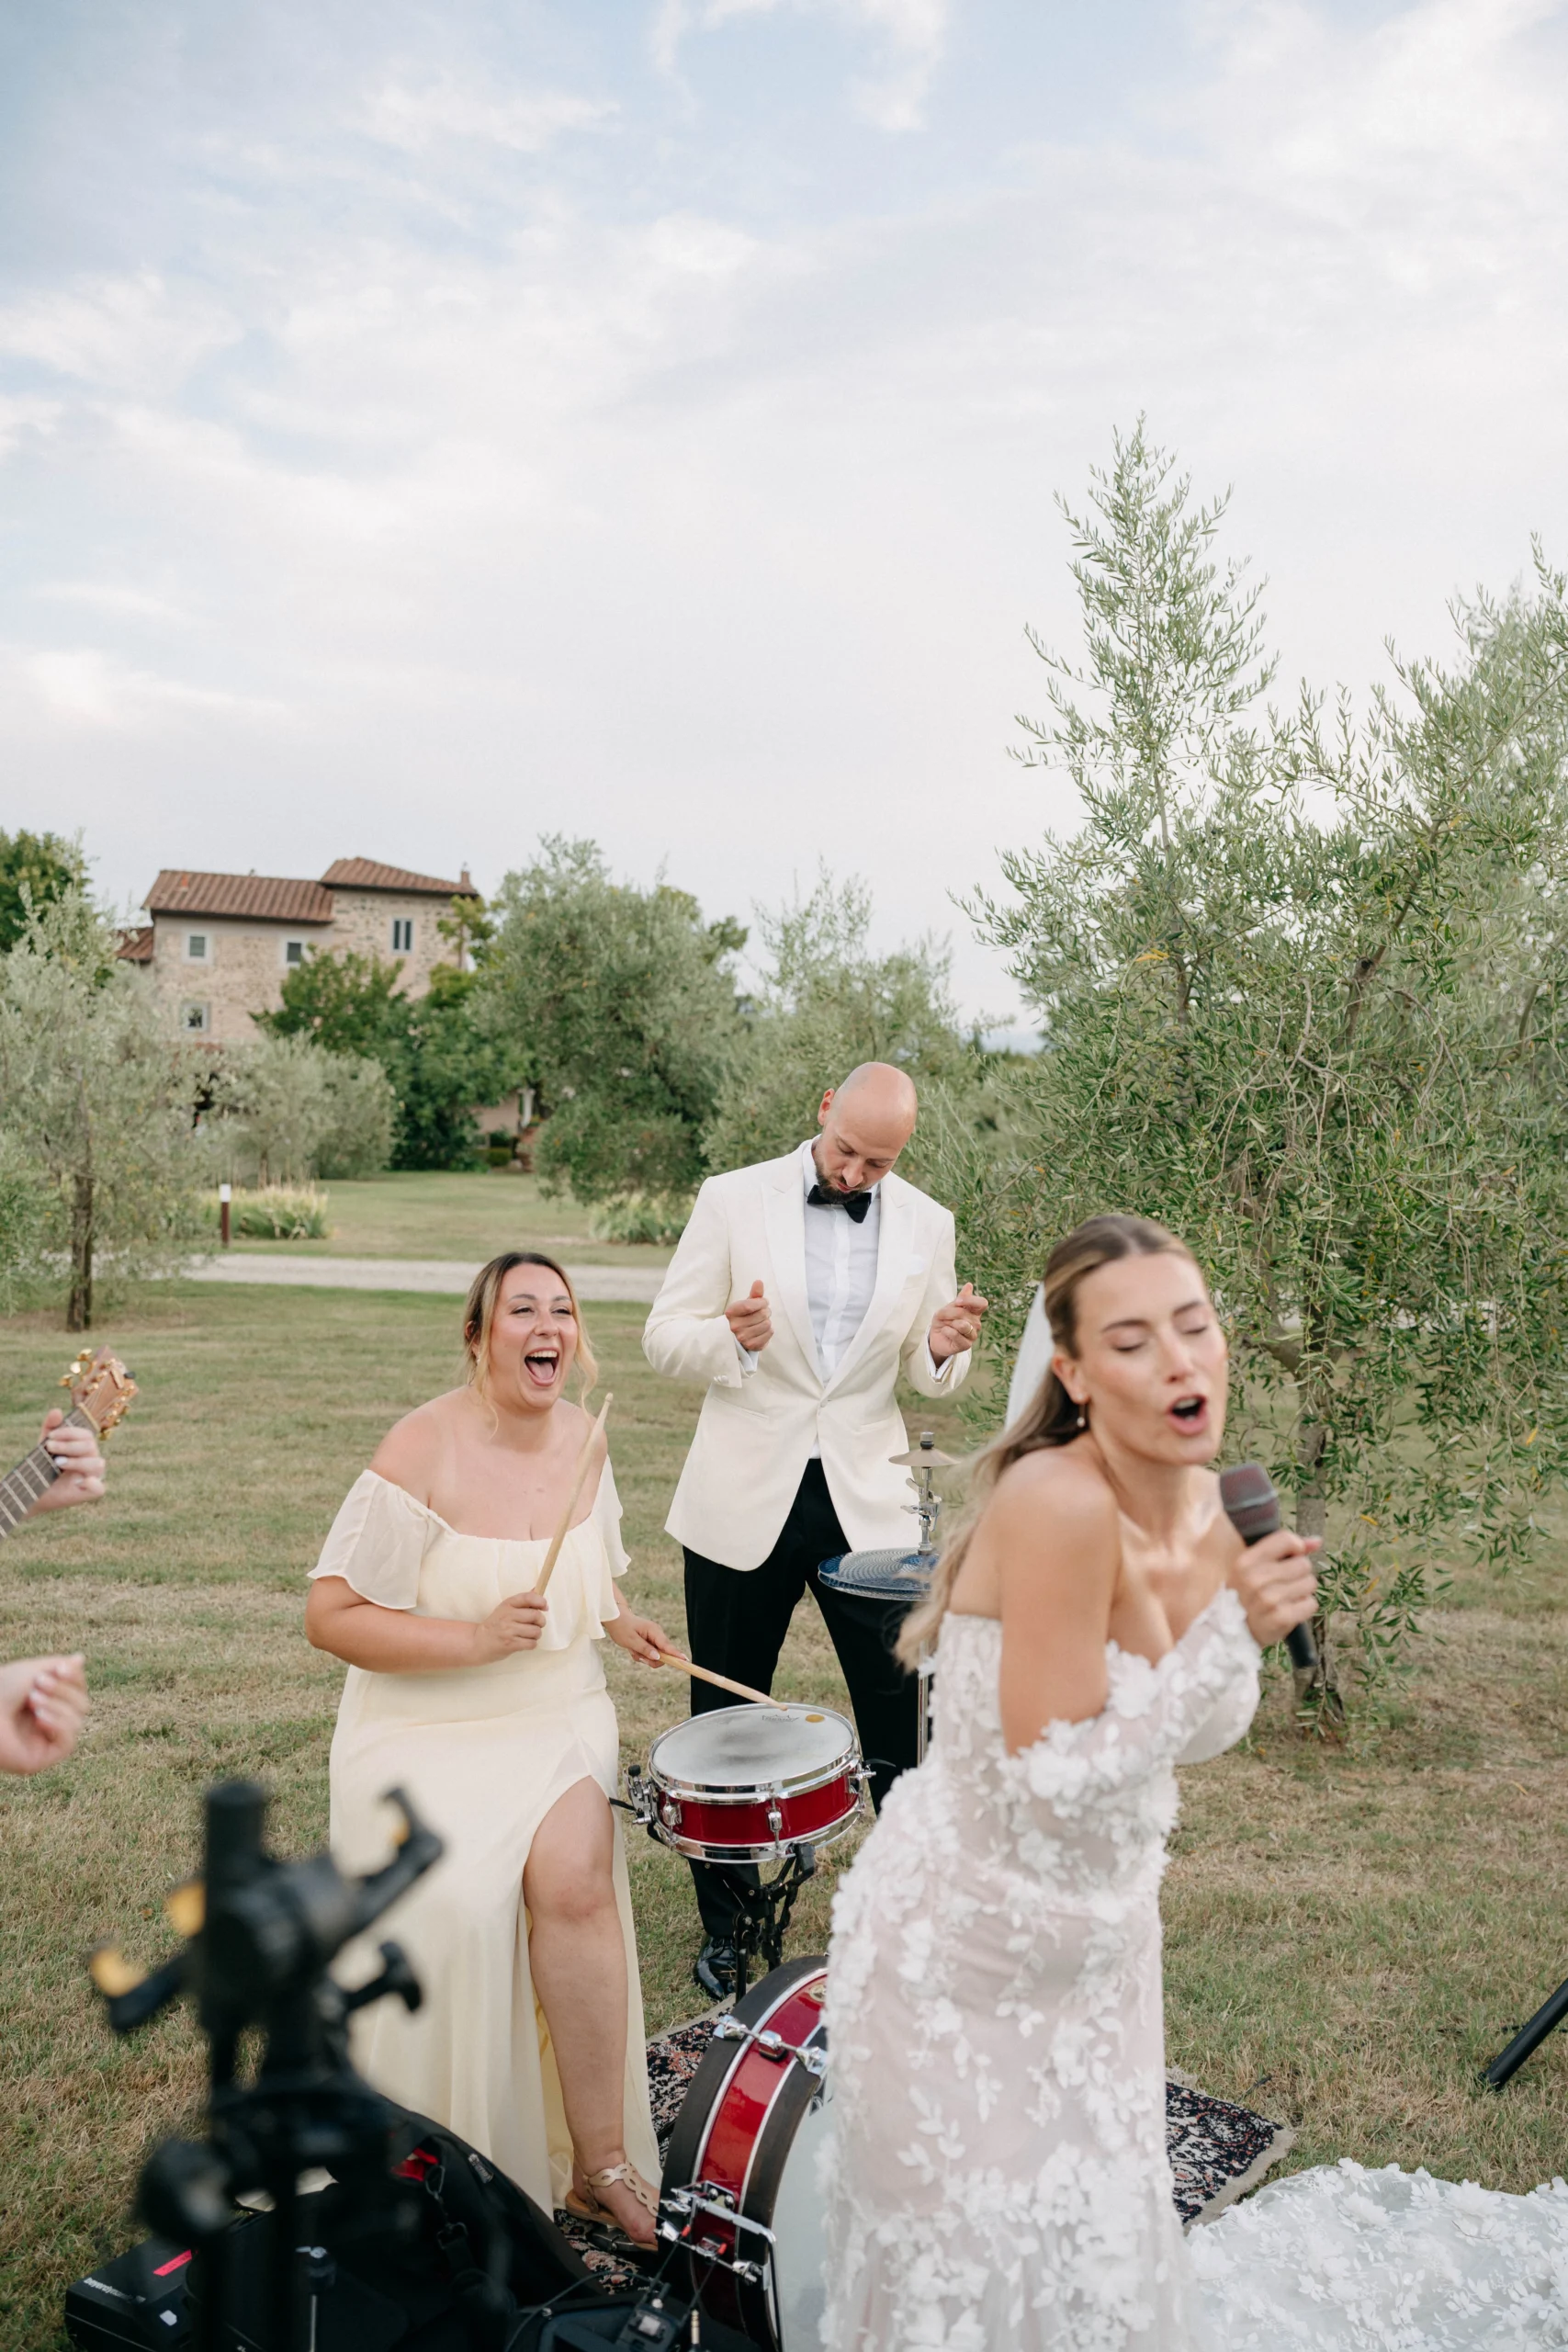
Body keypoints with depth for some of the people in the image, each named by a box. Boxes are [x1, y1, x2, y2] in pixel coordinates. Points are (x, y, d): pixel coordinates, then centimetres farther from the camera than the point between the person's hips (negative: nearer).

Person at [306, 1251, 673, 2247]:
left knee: (571, 1876, -23)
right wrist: (474, 1639, -25)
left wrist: (618, 1620, 4)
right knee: (457, 1906, -24)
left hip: (559, 1717, 4)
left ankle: (600, 2163, -8)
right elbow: (331, 1616, -16)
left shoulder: (583, 1438, 3)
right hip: (429, 1731, -3)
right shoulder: (426, 1453, -17)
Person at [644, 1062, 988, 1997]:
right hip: (745, 1499, -1)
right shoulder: (734, 1200, -4)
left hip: (868, 1501, 1)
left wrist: (943, 1350, -14)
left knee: (902, 1728, 2)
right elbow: (665, 1337, -3)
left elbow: (924, 1378, 10)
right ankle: (725, 1928, 30)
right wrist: (731, 1337, -24)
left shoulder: (926, 1225, 3)